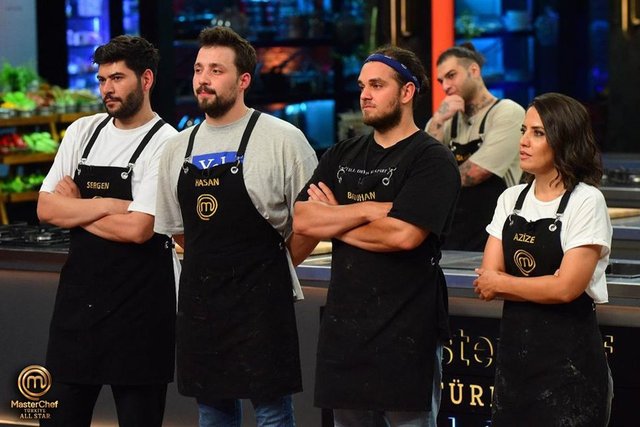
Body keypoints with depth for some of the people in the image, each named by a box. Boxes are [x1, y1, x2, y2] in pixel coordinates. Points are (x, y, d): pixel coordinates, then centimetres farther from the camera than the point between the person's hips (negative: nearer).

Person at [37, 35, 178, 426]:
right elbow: (47, 209, 1)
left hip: (139, 302, -6)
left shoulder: (165, 143, -10)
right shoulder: (83, 132, 7)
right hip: (78, 292, 6)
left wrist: (76, 208, -6)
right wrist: (108, 205, -12)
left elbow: (138, 228, -19)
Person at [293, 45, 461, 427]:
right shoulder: (342, 157, 14)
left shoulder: (432, 159, -6)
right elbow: (301, 220, 1)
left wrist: (334, 220, -4)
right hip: (344, 324, 6)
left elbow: (404, 234, -19)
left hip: (405, 332, -6)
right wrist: (369, 210, -11)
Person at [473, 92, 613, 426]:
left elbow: (565, 288, -17)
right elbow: (487, 279, 1)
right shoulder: (511, 200, 8)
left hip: (568, 357, -6)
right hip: (514, 347, 6)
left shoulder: (586, 202, -10)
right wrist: (541, 289, -12)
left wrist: (501, 283, -5)